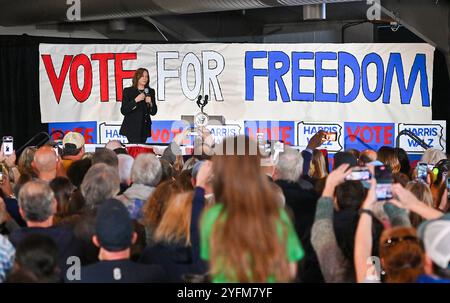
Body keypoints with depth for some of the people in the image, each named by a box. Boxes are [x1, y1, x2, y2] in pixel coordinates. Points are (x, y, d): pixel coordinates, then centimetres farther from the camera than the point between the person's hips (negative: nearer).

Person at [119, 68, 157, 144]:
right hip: (132, 128, -4)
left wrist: (150, 103, -9)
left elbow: (153, 112, 11)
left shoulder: (150, 92, 11)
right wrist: (135, 100, -15)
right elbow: (123, 111, -7)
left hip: (144, 128, 4)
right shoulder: (128, 91, 1)